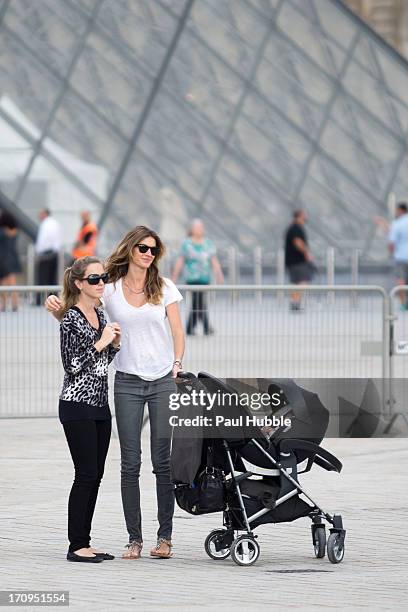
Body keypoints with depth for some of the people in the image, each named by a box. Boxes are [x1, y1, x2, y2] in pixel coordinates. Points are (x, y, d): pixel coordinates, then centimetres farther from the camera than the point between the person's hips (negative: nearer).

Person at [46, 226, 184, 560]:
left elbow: (177, 332, 9)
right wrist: (57, 309, -13)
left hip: (163, 381, 0)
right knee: (130, 463, -1)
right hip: (127, 382, 0)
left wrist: (177, 365, -3)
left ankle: (165, 536, 4)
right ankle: (134, 538, 4)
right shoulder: (109, 290, 4)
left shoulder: (165, 288, 6)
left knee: (163, 460, -2)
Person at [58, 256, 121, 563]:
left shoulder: (100, 315, 13)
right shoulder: (72, 319, -11)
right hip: (77, 406, -8)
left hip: (100, 404, 8)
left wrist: (114, 344, 4)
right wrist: (100, 342, -17)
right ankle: (77, 546, -4)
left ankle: (84, 542, 12)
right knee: (86, 474, -8)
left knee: (96, 475, 8)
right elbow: (72, 365, -16)